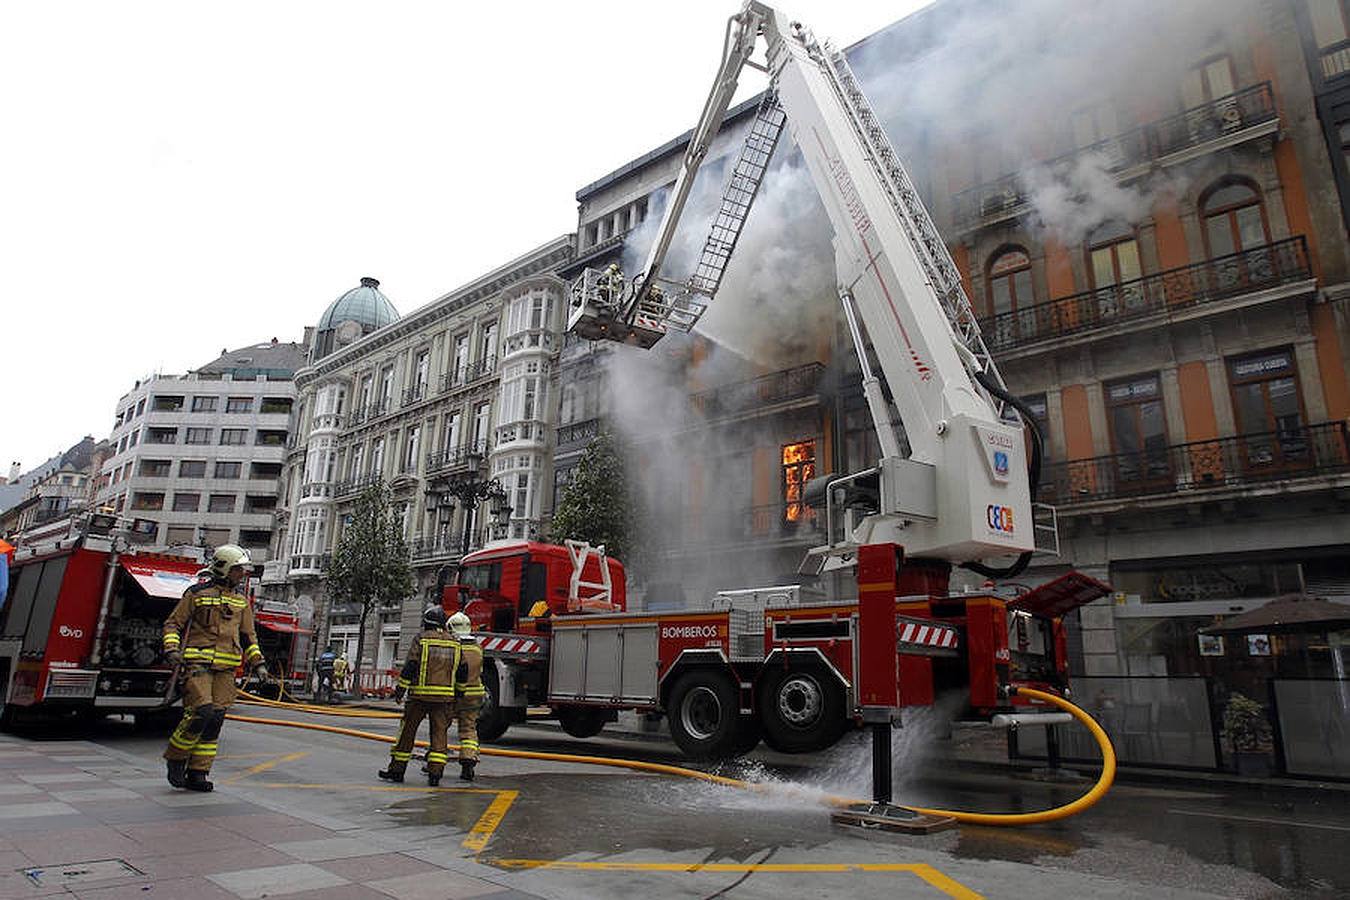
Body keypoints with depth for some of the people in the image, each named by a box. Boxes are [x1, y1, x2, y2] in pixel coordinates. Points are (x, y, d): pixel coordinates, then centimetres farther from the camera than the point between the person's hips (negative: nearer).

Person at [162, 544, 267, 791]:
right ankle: (176, 757, 7)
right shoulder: (197, 593, 1)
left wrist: (258, 664, 13)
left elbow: (248, 636, 22)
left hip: (226, 669, 5)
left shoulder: (242, 600, 16)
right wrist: (172, 649, -14)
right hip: (197, 662, -5)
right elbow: (173, 624, 3)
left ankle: (197, 774, 10)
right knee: (201, 712, -17)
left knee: (215, 720, 2)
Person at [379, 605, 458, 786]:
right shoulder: (454, 643, 9)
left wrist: (400, 690, 0)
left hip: (420, 694, -3)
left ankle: (397, 769, 16)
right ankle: (435, 773, -1)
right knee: (440, 732, 4)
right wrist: (457, 696, 17)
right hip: (444, 696, 3)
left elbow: (410, 667, -7)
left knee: (407, 730, 9)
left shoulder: (422, 639, -3)